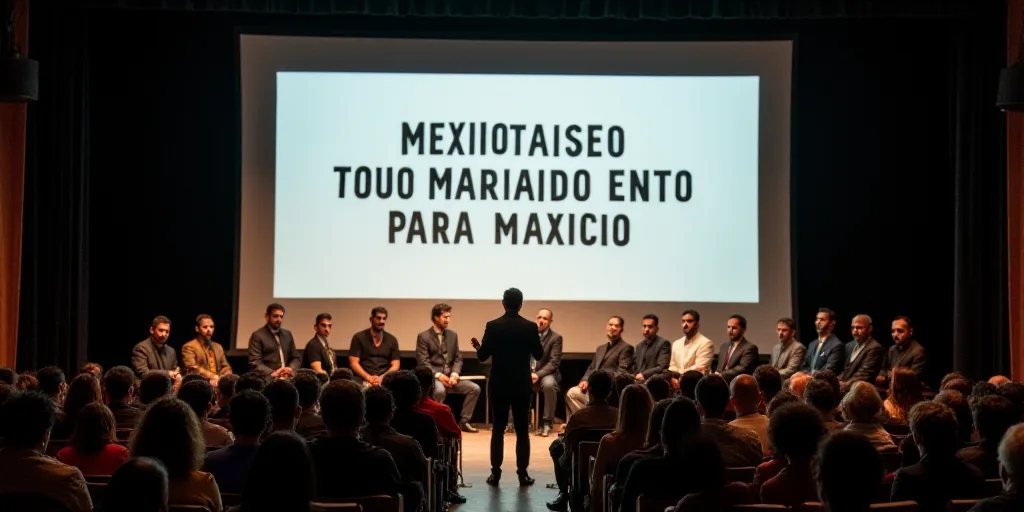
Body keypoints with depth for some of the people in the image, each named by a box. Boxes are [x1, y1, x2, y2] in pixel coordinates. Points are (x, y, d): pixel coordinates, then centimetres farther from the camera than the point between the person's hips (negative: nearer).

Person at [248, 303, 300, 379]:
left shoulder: (288, 334, 19)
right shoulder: (258, 335, 2)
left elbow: (295, 358, 20)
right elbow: (255, 363, -6)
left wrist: (290, 369, -1)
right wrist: (272, 373, -18)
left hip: (287, 378, 4)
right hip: (267, 378, -4)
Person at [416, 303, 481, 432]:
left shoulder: (453, 335, 14)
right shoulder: (423, 337, -3)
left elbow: (458, 358, 11)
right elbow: (423, 362, -10)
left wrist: (454, 374, -9)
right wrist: (438, 375, -22)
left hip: (450, 376, 6)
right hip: (432, 377, -5)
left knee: (475, 388, -13)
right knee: (440, 390, -38)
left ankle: (464, 421, -2)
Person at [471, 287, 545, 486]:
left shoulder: (492, 326, -8)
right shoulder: (530, 327, -6)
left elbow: (482, 356, -6)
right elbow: (538, 355, 2)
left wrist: (478, 346, 16)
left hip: (498, 385, 0)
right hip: (522, 385, 0)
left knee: (498, 429, 7)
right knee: (522, 430, 6)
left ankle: (495, 473, 5)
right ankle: (523, 473, 5)